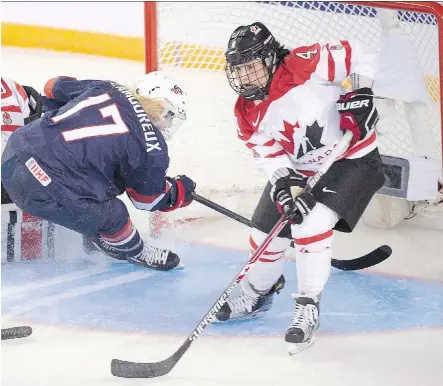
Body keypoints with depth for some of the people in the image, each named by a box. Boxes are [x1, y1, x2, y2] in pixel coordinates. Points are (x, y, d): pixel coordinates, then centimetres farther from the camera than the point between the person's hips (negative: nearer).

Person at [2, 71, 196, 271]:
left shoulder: (107, 89, 7)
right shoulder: (152, 149, -8)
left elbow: (54, 87, 20)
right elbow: (148, 199, 6)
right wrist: (180, 191, 24)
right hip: (39, 190, -8)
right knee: (111, 214, 8)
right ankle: (134, 251, 34)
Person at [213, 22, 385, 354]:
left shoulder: (304, 66, -24)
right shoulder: (248, 112, -6)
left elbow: (359, 56, -17)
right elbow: (268, 153, -9)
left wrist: (361, 94, -26)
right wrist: (285, 183, -26)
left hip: (351, 159, -6)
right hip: (296, 171, 7)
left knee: (311, 225, -25)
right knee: (265, 233, 6)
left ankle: (309, 307, -7)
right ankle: (256, 295, 36)